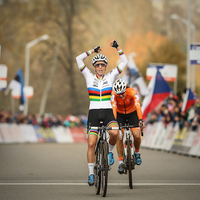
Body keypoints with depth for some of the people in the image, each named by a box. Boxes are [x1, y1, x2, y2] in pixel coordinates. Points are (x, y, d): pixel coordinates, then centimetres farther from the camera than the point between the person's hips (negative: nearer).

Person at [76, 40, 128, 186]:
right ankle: (91, 174, 5)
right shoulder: (89, 76, 6)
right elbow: (79, 59, -1)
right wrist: (93, 51, 1)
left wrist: (117, 47, -3)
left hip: (108, 112, 0)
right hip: (93, 113, 0)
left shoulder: (111, 76, 7)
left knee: (115, 133, -30)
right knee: (91, 144, -6)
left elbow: (124, 62, 4)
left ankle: (109, 151, 1)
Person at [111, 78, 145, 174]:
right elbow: (113, 107, -38)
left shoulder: (132, 92, -32)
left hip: (132, 113, -1)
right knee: (119, 137, -14)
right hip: (120, 114, 1)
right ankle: (121, 162, -5)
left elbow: (138, 106, -43)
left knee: (137, 135, -17)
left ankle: (137, 152, 12)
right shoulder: (114, 94, -28)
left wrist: (140, 120, -56)